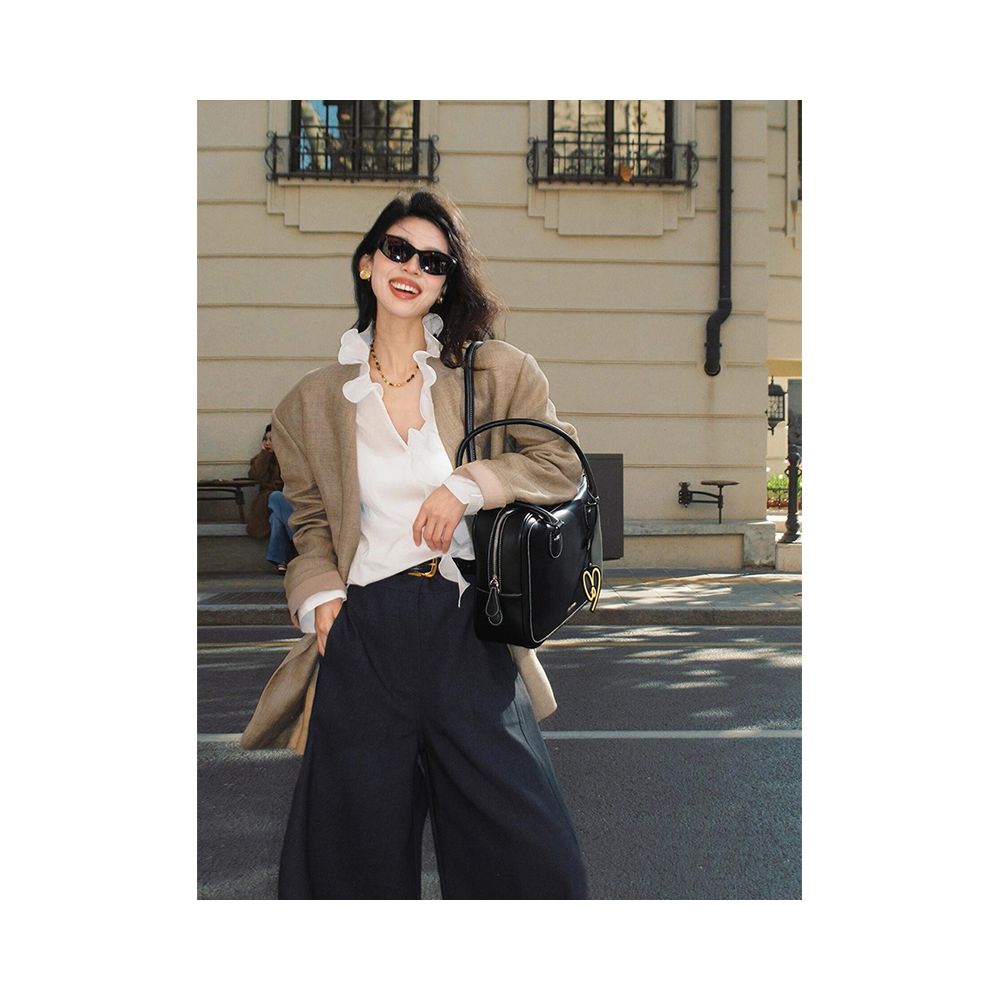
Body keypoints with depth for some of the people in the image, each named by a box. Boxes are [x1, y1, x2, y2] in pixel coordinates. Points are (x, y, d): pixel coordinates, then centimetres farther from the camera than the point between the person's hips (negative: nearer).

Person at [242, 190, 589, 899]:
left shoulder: (498, 372, 6)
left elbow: (561, 463, 4)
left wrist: (469, 486, -10)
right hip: (365, 635, 1)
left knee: (530, 854, 2)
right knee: (355, 856, 10)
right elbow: (312, 523, 15)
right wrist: (320, 598, -3)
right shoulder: (313, 403, 12)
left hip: (471, 632, -1)